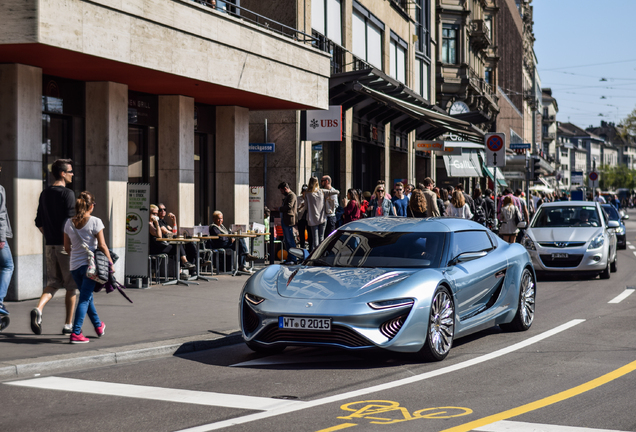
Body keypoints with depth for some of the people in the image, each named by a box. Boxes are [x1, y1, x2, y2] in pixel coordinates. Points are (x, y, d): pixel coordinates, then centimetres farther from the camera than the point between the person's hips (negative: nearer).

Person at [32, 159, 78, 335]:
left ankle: (38, 309, -15)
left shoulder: (44, 194, 12)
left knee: (53, 282, 12)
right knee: (71, 285, 4)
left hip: (50, 245, 7)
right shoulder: (67, 194, -11)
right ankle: (68, 325, 7)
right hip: (66, 244, -7)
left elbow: (39, 223, 15)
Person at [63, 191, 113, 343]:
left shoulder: (69, 223, 4)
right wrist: (110, 262, 0)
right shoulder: (95, 222, -10)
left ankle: (98, 326, 36)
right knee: (85, 298, -3)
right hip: (90, 264, -5)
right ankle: (76, 333, -12)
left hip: (75, 265, 5)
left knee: (87, 296, 20)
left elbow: (67, 248, 10)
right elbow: (102, 246, -10)